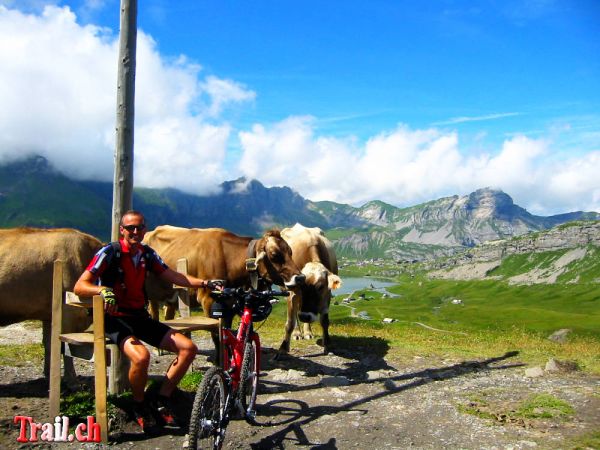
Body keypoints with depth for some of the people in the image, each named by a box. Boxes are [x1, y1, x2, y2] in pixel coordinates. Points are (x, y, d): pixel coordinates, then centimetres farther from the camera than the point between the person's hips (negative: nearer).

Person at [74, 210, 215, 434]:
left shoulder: (147, 253, 8)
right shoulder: (109, 252, -10)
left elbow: (173, 276, 10)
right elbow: (79, 286, -15)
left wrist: (204, 283, -3)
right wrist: (103, 291, -36)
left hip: (140, 317, 6)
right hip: (115, 319, -6)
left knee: (188, 348, -7)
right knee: (141, 356, -35)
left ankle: (162, 401, 6)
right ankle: (140, 405, -4)